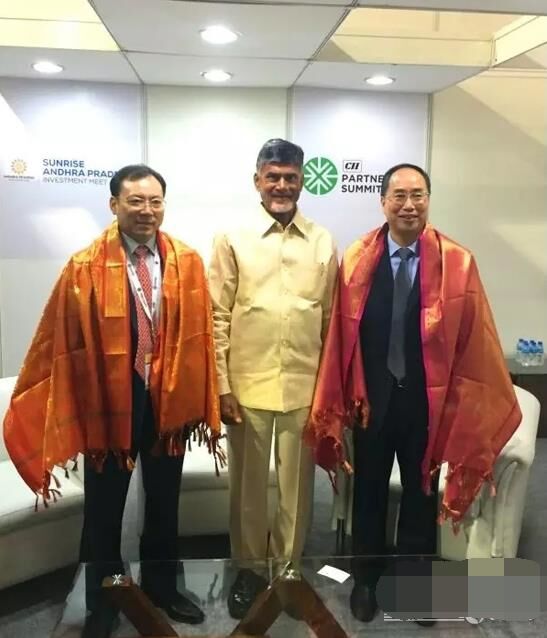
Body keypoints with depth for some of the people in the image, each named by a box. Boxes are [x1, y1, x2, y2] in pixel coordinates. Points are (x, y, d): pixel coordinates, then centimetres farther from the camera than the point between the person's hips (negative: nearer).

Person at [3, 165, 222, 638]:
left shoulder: (187, 262, 0)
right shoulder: (85, 268, -10)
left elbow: (199, 335, 2)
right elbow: (62, 345, -8)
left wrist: (204, 404, 3)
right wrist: (48, 415, -6)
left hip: (169, 400, 3)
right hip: (108, 401, -2)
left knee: (165, 503, 19)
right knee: (104, 509, 14)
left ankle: (161, 587, 43)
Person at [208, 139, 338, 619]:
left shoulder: (324, 244, 3)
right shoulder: (233, 240, -1)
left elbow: (332, 320, 6)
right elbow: (218, 318, -2)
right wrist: (221, 385, -6)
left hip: (306, 386, 1)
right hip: (248, 385, -1)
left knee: (297, 484, 12)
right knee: (248, 484, 12)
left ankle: (288, 569, 32)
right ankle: (249, 570, 32)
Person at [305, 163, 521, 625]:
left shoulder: (458, 262, -9)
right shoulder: (357, 260, -5)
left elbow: (474, 340, -6)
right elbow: (341, 335, -3)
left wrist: (466, 403, -5)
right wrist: (337, 400, -1)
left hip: (429, 397, 0)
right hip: (371, 395, 1)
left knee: (422, 492, 17)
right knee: (369, 491, 16)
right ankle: (366, 580, 37)